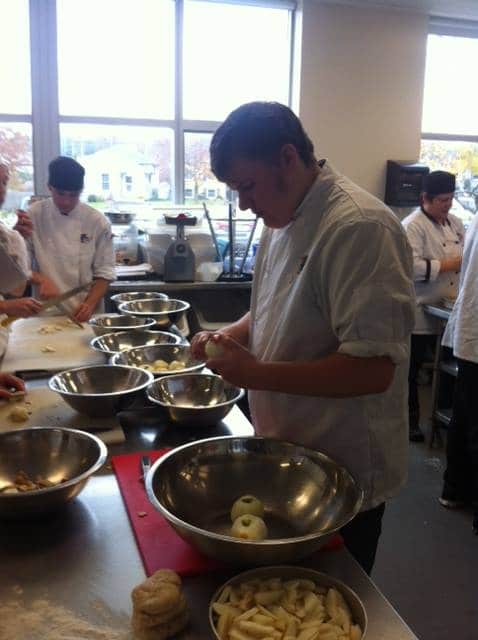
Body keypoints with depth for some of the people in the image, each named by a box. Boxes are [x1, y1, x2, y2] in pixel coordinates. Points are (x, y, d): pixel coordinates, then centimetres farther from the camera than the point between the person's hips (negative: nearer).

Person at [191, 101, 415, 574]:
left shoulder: (359, 228, -24)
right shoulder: (284, 221, 5)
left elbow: (374, 369, -28)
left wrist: (258, 374, -26)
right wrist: (231, 336, -2)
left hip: (342, 480, -8)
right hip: (288, 455, 8)